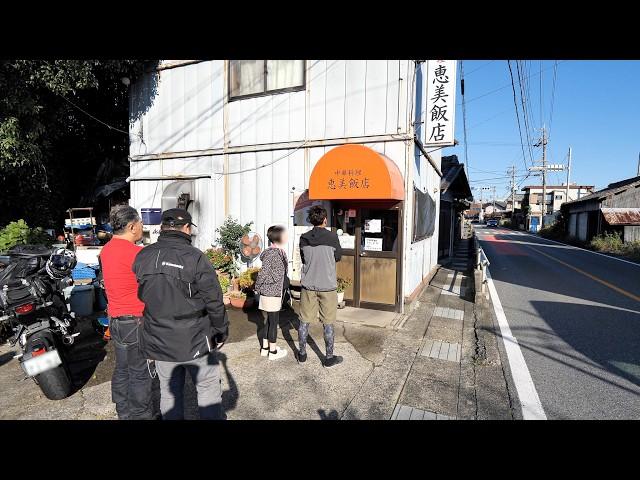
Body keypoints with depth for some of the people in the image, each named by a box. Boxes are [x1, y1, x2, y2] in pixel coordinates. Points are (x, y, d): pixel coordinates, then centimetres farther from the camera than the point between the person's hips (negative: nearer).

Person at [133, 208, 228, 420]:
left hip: (158, 341, 5)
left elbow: (140, 296, 8)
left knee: (169, 391, 19)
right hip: (195, 341, -5)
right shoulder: (195, 257, -19)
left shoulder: (143, 257, -1)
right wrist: (222, 331, -3)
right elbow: (214, 300, -16)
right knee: (209, 388, 12)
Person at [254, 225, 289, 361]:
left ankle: (265, 348, 30)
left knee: (270, 320, 17)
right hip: (271, 293, -9)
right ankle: (273, 351, 17)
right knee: (274, 321, 3)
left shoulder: (280, 252, 7)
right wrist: (258, 287, -4)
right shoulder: (272, 254, -21)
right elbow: (263, 273, -18)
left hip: (277, 292, 9)